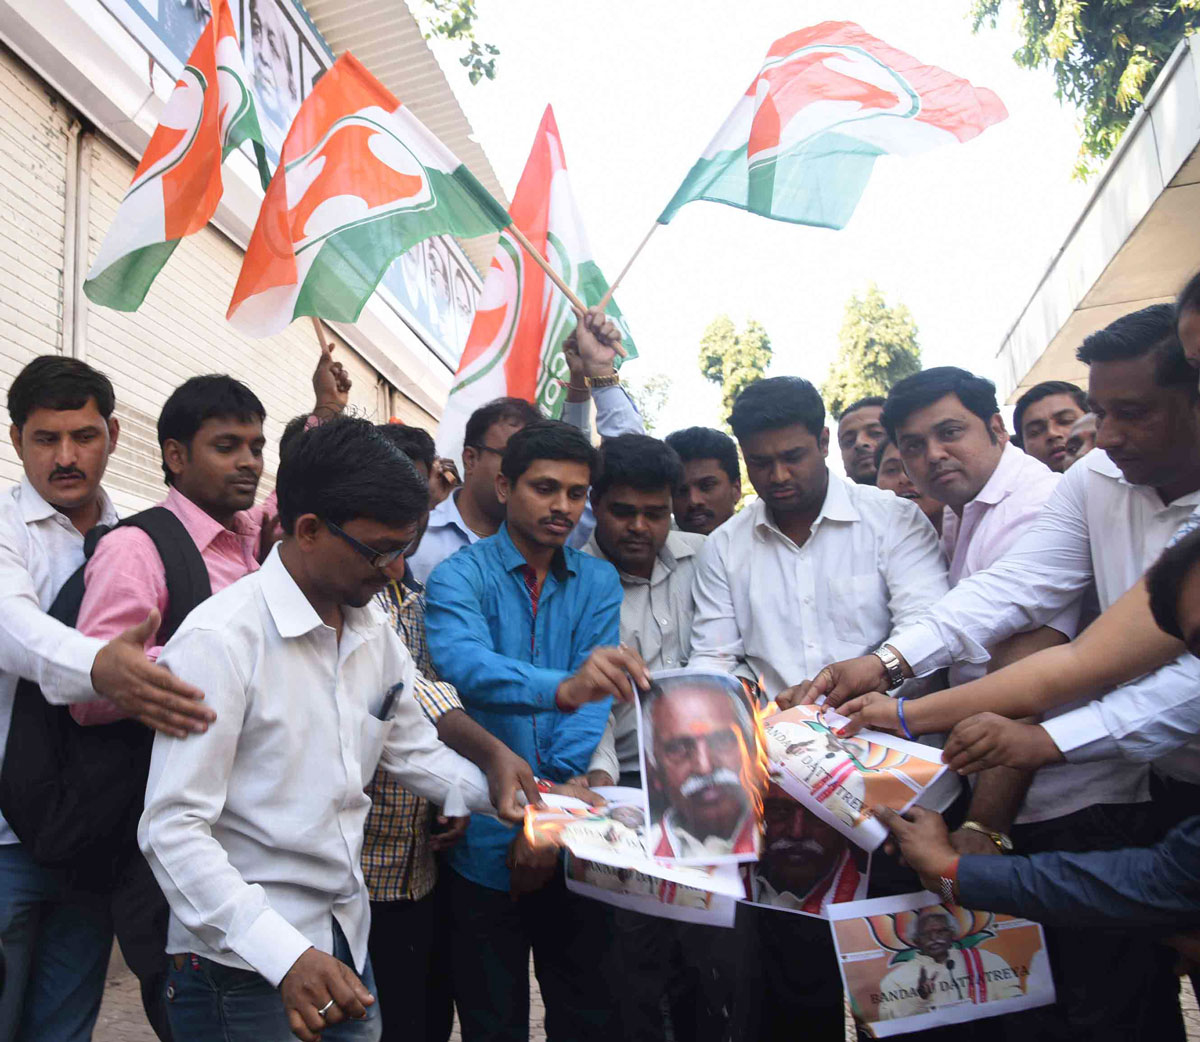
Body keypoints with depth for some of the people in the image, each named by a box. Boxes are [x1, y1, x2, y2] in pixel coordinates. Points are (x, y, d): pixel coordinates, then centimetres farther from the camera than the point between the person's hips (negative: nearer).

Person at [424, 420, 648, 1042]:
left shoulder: (597, 582, 3)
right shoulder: (459, 577, -7)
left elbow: (593, 707, -6)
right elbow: (462, 663, -28)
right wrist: (561, 687, -46)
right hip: (486, 844, -3)